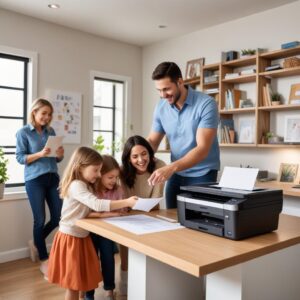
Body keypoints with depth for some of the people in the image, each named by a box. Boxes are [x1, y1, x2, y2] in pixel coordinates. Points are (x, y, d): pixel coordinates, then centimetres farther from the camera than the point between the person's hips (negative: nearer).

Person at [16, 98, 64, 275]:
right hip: (35, 180, -5)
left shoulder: (51, 131, 11)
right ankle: (44, 260, 16)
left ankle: (36, 242, 33)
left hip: (53, 177, 5)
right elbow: (20, 158, -6)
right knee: (40, 219, 2)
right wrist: (39, 154, -20)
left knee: (58, 217, 6)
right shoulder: (23, 132, -1)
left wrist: (60, 154, -9)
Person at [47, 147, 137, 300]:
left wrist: (120, 206, -12)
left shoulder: (87, 185, 9)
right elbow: (97, 204, -36)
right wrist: (126, 202, -38)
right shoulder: (76, 186, -24)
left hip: (82, 236, 9)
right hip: (71, 238, -9)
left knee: (82, 279, 17)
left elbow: (92, 209, 3)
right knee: (73, 284, 5)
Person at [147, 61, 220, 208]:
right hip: (176, 174, 5)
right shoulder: (161, 107, -3)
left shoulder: (206, 104, -20)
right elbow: (152, 140, 4)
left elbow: (202, 149, -26)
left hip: (202, 174, -4)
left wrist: (171, 167, -38)